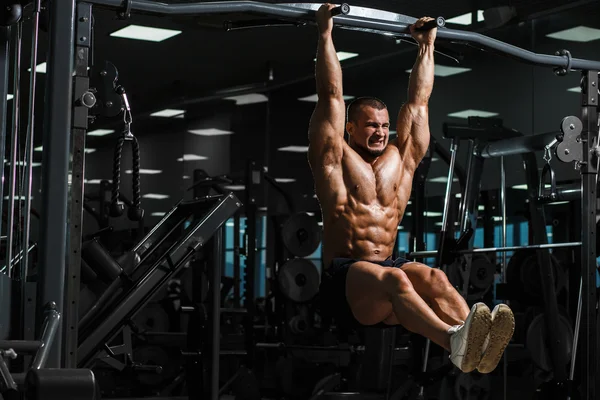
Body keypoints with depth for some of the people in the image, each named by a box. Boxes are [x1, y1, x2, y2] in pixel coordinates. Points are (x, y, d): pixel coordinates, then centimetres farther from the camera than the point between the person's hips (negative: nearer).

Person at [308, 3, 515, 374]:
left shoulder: (399, 158, 20)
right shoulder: (337, 159, 7)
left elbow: (418, 101, 23)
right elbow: (332, 95, 1)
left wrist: (427, 45, 27)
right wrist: (326, 33, 1)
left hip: (388, 267, 5)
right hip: (344, 277, -4)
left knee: (434, 277, -30)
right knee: (393, 278, -38)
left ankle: (476, 345, -59)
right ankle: (454, 342, -65)